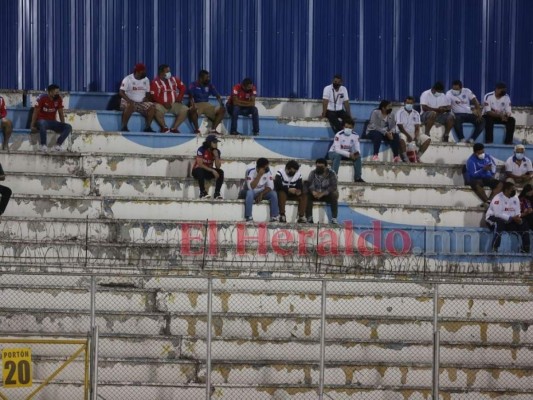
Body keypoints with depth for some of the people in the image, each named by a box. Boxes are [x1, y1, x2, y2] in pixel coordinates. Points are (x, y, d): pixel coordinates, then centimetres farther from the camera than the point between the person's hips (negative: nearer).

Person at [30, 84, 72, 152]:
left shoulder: (58, 99, 0)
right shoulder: (42, 98, -12)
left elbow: (61, 113, 8)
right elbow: (35, 112, -9)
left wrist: (63, 127, 4)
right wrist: (32, 126, -12)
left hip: (53, 122, 5)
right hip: (42, 121, -5)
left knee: (68, 127, -18)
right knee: (42, 123, -43)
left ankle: (58, 144, -22)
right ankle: (43, 144, -31)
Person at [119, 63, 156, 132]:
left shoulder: (146, 80, 8)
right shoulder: (128, 79, -9)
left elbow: (148, 93, 17)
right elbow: (121, 92, -16)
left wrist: (146, 98, -7)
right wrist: (129, 100, -31)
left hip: (141, 103, 5)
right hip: (128, 101, -5)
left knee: (152, 106, -20)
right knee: (130, 106, -39)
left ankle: (148, 127, -14)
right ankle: (124, 127, -29)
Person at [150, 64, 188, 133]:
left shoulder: (174, 79, 11)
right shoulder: (155, 82, -5)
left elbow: (183, 87, 20)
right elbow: (154, 96, -12)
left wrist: (180, 97, 3)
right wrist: (164, 103, -20)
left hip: (174, 104, 4)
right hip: (161, 104, -4)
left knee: (185, 109, -19)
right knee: (157, 109, -38)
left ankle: (174, 128, -11)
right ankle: (164, 127, -14)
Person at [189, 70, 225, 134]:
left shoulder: (210, 85, 6)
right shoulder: (193, 85, -6)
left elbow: (217, 96, 4)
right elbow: (191, 97, -17)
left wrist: (221, 105, -15)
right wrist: (193, 106, -37)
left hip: (207, 105, 5)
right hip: (197, 105, -5)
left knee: (222, 110, -17)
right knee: (192, 111, -41)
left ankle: (213, 129, -15)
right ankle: (196, 129, -22)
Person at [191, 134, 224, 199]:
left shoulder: (216, 151, -3)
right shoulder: (201, 150, -18)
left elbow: (218, 167, -9)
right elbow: (200, 164, -24)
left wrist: (216, 156, -22)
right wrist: (212, 170, -28)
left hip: (209, 171, 5)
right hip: (197, 170, -5)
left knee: (220, 172, -19)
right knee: (201, 171, -39)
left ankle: (217, 193, -20)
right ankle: (203, 192, -31)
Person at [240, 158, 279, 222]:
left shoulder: (268, 171, -11)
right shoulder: (251, 171, -25)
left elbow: (270, 187, -11)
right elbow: (251, 187, -35)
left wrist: (261, 194, -26)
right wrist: (259, 175, -38)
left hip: (262, 192, 4)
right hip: (250, 192, -4)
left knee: (273, 193, -21)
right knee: (250, 193, -38)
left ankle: (274, 218, -19)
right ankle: (249, 218, -34)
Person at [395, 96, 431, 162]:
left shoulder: (416, 113, 10)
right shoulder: (400, 112, -3)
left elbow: (417, 127, 3)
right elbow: (400, 127, -12)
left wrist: (416, 137, -16)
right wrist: (408, 136, -21)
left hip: (413, 133, 5)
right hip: (403, 133, -5)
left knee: (427, 139, -14)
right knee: (402, 139, -41)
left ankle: (418, 156, -15)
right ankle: (405, 158, -35)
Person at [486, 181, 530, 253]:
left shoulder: (515, 198, 5)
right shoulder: (498, 198, -20)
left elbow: (517, 213, 4)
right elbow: (498, 214, -28)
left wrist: (518, 219, -21)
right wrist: (512, 218, -31)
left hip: (509, 221, 7)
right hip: (493, 218, -7)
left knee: (524, 225, -7)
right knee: (499, 223, -40)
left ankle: (525, 250, -1)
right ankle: (494, 250, -40)